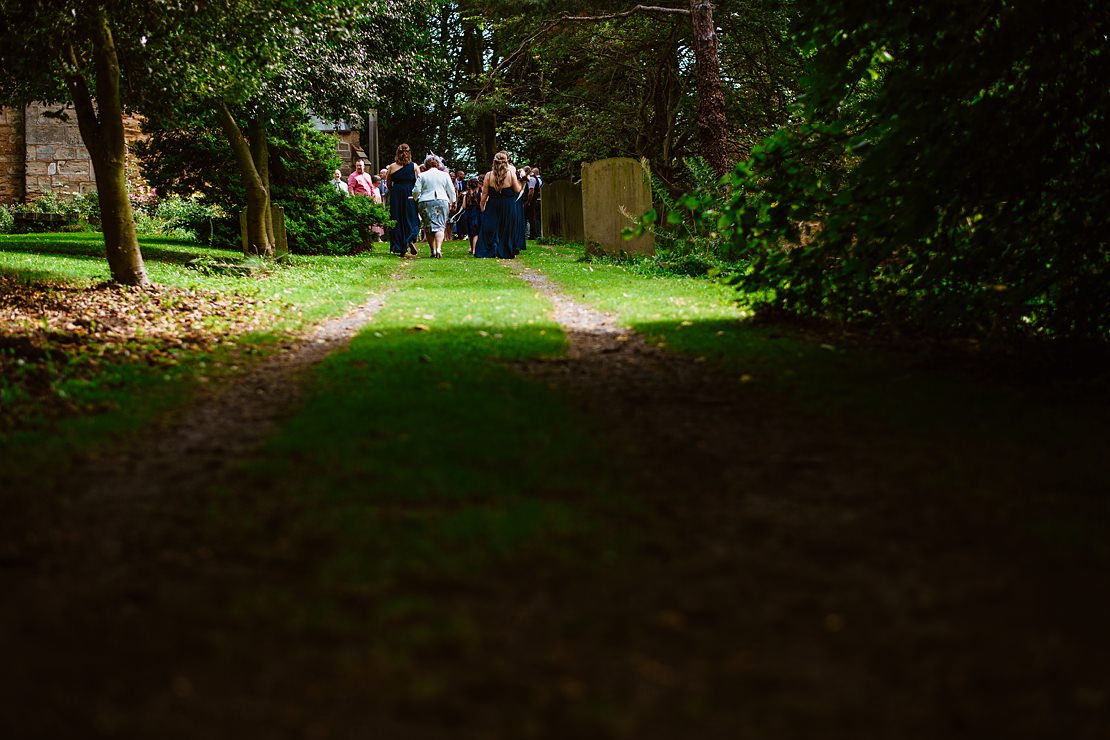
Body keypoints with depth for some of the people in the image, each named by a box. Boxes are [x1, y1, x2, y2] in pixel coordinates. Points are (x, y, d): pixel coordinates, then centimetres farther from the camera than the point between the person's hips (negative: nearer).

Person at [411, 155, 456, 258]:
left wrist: (415, 199, 19)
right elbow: (451, 191, 8)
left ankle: (433, 250, 5)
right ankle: (438, 248, -23)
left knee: (428, 227, 8)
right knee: (440, 226, -4)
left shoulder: (422, 176, 4)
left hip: (425, 203, 0)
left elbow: (416, 191, 0)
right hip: (442, 201, 0)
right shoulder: (444, 175, 7)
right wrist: (452, 202, 23)